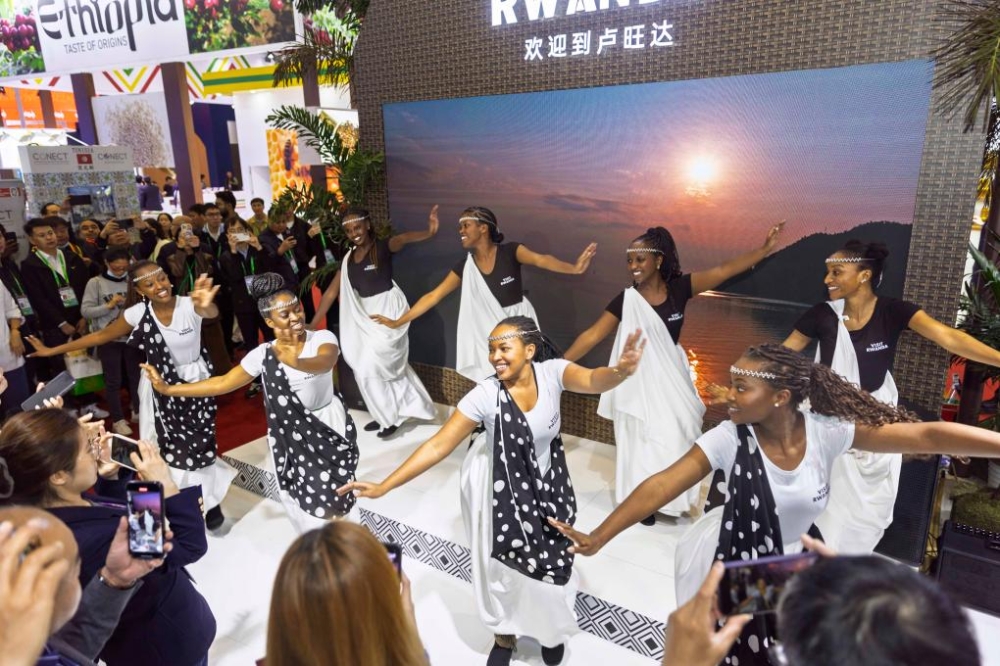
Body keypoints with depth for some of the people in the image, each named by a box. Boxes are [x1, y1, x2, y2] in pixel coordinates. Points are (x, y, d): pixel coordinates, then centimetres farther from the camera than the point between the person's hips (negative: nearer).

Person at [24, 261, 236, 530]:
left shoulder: (189, 304, -23)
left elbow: (212, 313, -46)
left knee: (199, 444, 6)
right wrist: (52, 350, 4)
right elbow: (100, 335, 1)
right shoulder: (137, 313, -13)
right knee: (168, 446, 9)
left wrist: (205, 305, -71)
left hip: (196, 382, -2)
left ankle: (210, 501, 24)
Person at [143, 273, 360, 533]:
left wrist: (296, 363, -59)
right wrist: (167, 389, -1)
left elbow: (325, 363, -37)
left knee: (331, 502, 2)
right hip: (293, 433, 2)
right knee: (311, 501, 7)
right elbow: (222, 383, 1)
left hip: (329, 425, -2)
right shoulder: (263, 354, -6)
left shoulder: (323, 338, -15)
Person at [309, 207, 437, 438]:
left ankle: (391, 416, 12)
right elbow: (331, 292, 9)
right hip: (365, 315, 7)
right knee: (389, 365, 15)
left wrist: (428, 232, -55)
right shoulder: (349, 258, 8)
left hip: (388, 311, -6)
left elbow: (403, 238, -33)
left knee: (368, 367, -7)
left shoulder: (383, 246, -10)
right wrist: (313, 324, 6)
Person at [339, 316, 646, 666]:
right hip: (501, 489, -2)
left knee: (552, 558, 18)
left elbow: (593, 380, -40)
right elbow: (438, 445, -24)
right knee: (505, 562, 14)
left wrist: (620, 372, -64)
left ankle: (552, 628, 51)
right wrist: (384, 486, -28)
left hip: (547, 483, 2)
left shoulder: (551, 373, -21)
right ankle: (505, 635, 46)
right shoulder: (485, 395, -25)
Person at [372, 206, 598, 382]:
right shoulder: (465, 267, -2)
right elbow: (433, 296, 1)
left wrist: (574, 268, -49)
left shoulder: (510, 252, -11)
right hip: (489, 330, 3)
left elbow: (540, 260, -30)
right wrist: (398, 322, 2)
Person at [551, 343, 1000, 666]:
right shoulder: (729, 438, -25)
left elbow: (925, 436, -22)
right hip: (724, 565, -2)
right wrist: (598, 538, -27)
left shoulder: (828, 431, -21)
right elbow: (661, 486, -26)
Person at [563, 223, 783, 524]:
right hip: (641, 377, -3)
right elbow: (592, 335, -14)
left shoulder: (679, 287, -7)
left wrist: (765, 249, -15)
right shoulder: (626, 300, -13)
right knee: (644, 438, 8)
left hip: (672, 374, 3)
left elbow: (725, 270, -9)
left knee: (677, 434, 12)